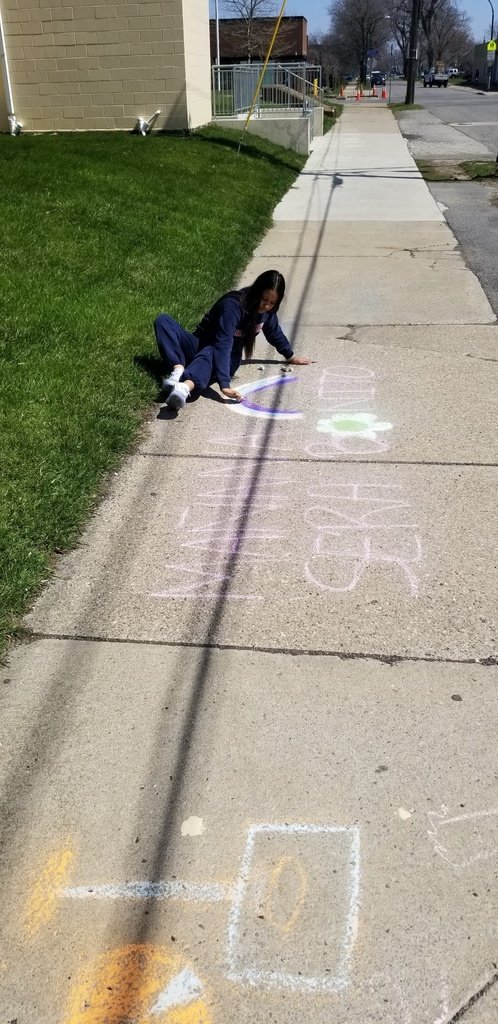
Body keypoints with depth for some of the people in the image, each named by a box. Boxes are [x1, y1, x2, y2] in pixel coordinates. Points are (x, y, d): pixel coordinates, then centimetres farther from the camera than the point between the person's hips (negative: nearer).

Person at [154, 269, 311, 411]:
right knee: (163, 320, -31)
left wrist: (291, 356, 28)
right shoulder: (233, 305, -28)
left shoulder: (267, 310, -8)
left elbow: (275, 333, 15)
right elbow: (223, 345, -39)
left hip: (229, 359, 2)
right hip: (199, 346, -2)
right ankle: (179, 370, -52)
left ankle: (184, 387, -69)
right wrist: (224, 385, -50)